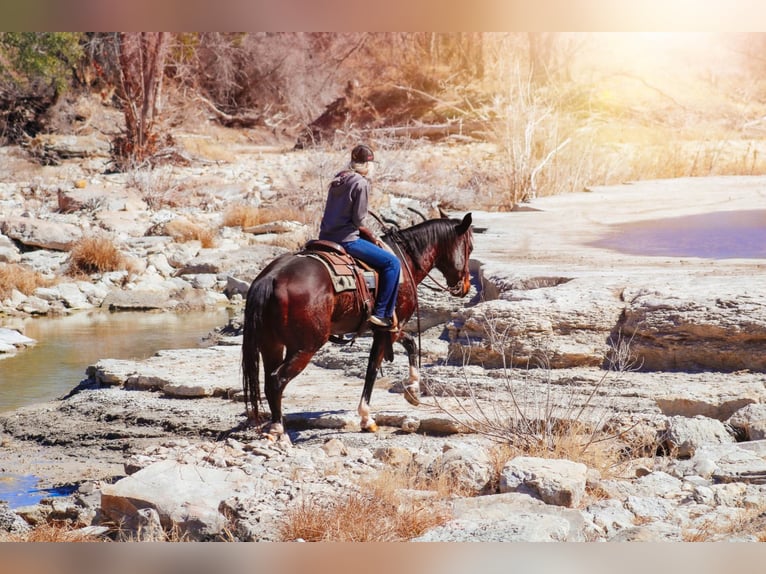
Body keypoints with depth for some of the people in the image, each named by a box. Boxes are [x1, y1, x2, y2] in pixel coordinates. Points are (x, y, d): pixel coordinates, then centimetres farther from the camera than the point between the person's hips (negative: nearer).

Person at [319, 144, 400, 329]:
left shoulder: (338, 180, 13)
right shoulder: (361, 183, -12)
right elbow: (358, 221, -14)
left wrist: (370, 236, 14)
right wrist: (370, 235, 8)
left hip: (326, 237, 9)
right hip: (345, 240, -9)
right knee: (392, 262, -4)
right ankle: (381, 314, -6)